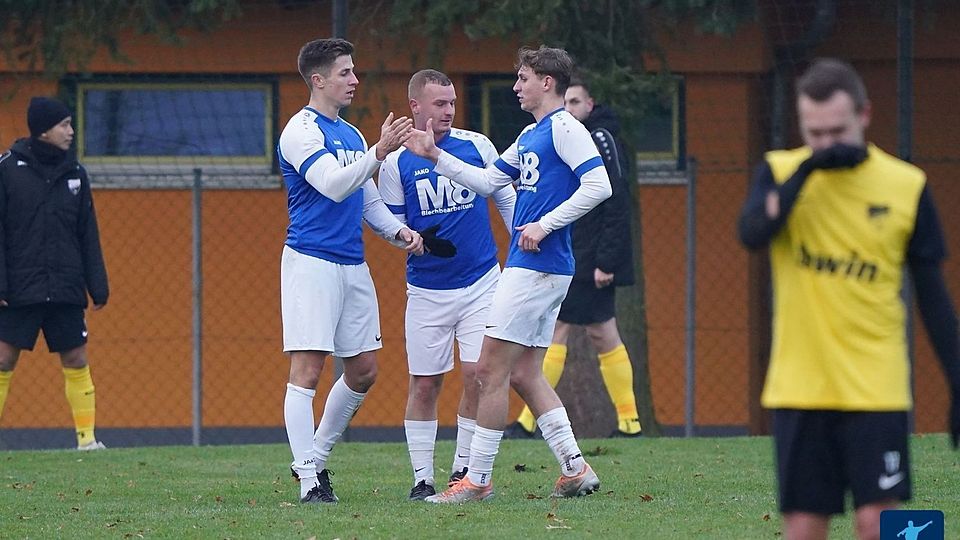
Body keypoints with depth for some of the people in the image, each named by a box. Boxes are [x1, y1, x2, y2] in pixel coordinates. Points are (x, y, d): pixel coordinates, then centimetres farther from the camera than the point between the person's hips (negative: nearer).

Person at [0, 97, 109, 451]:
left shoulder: (74, 173, 9)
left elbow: (88, 235, 12)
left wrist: (98, 286, 8)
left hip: (66, 289, 4)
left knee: (76, 361, 2)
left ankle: (86, 437, 6)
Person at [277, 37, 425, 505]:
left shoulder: (351, 134, 18)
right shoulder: (302, 130, -9)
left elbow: (368, 200, 23)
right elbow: (333, 185, -22)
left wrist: (399, 232, 6)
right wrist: (379, 152, -31)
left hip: (352, 264, 9)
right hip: (311, 262, -9)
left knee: (363, 370, 9)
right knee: (307, 369, -9)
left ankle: (316, 457, 24)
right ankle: (309, 480, -11)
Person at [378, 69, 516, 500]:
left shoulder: (476, 146, 1)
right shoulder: (396, 163, -3)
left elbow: (507, 199, 11)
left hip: (481, 282, 1)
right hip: (427, 290, -1)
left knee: (477, 375, -7)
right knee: (424, 384, 1)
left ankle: (463, 469, 6)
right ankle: (422, 478, 9)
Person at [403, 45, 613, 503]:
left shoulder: (563, 128, -10)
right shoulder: (530, 136, 19)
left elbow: (598, 185, -19)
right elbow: (487, 181, 24)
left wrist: (545, 225, -20)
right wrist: (436, 157, 17)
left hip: (537, 267, -10)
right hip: (534, 268, 10)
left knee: (490, 369, -7)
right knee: (523, 374, 10)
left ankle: (477, 479, -3)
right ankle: (575, 470, 10)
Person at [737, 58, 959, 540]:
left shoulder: (906, 186, 1)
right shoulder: (780, 172, 3)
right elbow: (752, 234, -18)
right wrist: (807, 168, -21)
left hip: (875, 387, -1)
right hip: (799, 387, 1)